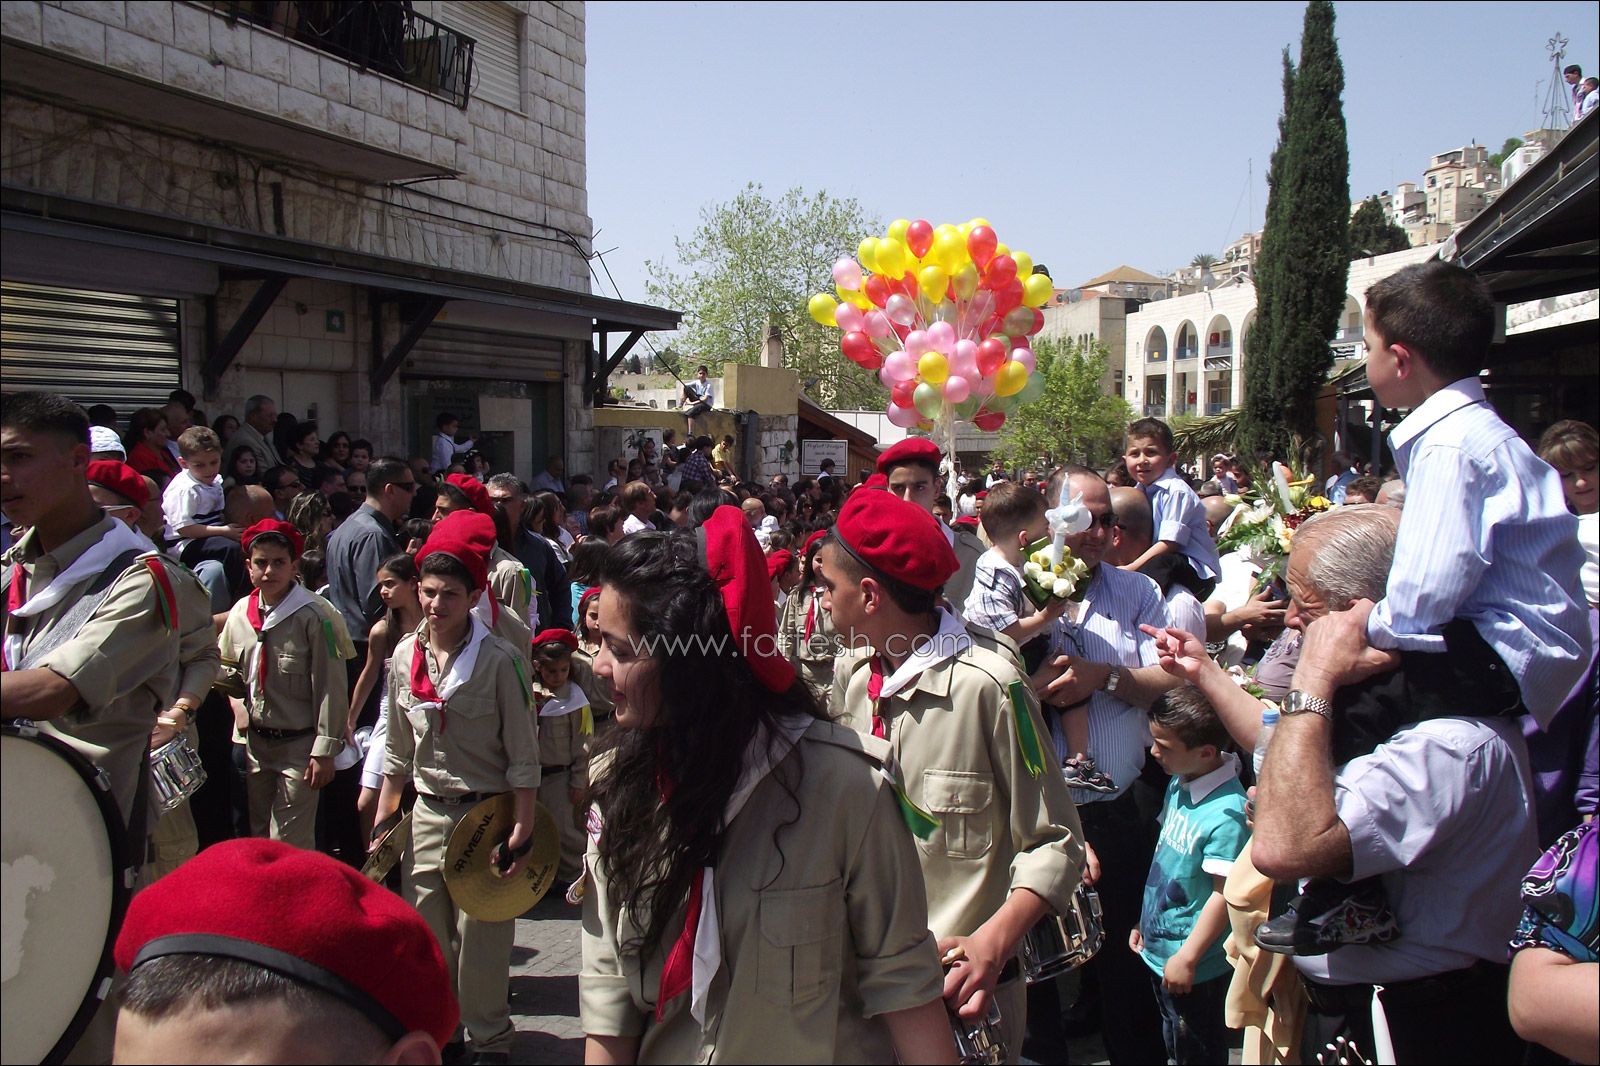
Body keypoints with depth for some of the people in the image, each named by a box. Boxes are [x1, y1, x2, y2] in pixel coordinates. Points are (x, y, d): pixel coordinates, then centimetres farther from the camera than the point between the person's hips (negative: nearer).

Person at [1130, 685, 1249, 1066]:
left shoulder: (1227, 812, -28)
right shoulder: (1178, 784, -2)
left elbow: (1225, 894, -24)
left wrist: (1187, 957, -18)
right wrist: (1145, 921, 15)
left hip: (1195, 965, -8)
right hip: (1158, 949, 8)